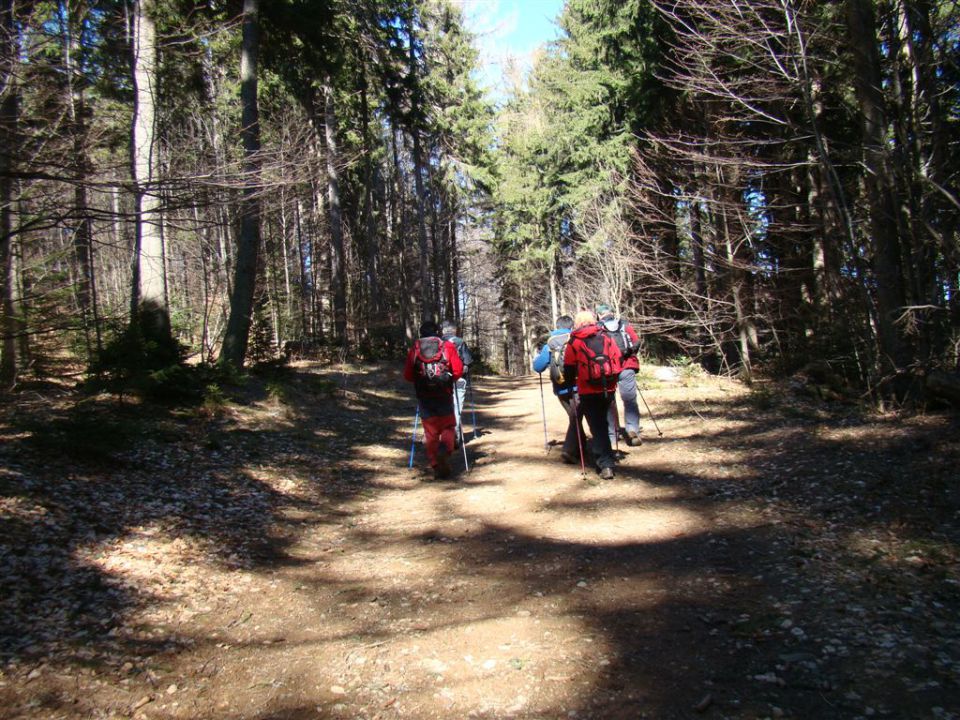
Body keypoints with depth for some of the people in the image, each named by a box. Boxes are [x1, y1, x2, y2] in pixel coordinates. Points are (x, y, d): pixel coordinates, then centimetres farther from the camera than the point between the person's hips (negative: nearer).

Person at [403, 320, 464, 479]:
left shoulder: (414, 349, 6)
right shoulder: (447, 346, 2)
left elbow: (407, 375, 4)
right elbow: (458, 371, -3)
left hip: (424, 396, 1)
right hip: (444, 395, -1)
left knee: (431, 433, 9)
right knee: (448, 426, 11)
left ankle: (436, 466, 6)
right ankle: (445, 448, -19)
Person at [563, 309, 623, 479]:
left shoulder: (574, 342, -1)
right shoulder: (606, 338, 7)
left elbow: (569, 369, 1)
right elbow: (618, 360, 8)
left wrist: (570, 384, 19)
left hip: (589, 391, -3)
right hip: (609, 389, 3)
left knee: (597, 427, 2)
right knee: (602, 422, 22)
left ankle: (606, 465, -7)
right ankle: (607, 458, 31)